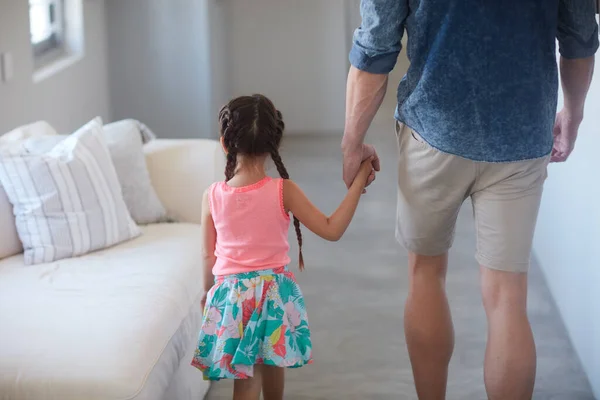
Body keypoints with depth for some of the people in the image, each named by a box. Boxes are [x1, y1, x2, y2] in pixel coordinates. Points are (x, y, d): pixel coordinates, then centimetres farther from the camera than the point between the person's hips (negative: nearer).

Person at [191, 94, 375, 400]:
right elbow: (332, 230, -12)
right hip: (275, 292, 0)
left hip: (231, 294, 0)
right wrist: (358, 180, -8)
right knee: (273, 364, 26)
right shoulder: (283, 191, -11)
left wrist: (208, 291, 22)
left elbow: (209, 255, 3)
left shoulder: (213, 196, -6)